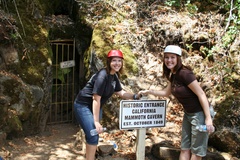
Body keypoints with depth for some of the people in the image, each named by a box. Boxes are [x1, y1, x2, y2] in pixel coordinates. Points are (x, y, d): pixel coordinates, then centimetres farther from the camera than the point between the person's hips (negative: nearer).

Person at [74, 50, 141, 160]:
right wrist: (97, 122, -25)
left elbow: (120, 93, 11)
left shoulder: (114, 76, 1)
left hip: (95, 107, 10)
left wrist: (135, 96, -6)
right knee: (93, 136, -13)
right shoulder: (103, 75, -26)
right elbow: (96, 99, -26)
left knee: (92, 135, 20)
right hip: (83, 106, -9)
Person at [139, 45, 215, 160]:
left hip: (200, 113, -9)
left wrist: (208, 118, -25)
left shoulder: (184, 73, -22)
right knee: (184, 149, 12)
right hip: (188, 113, 9)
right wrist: (148, 92, 16)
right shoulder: (173, 75, 5)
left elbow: (201, 94, -23)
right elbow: (166, 93, 21)